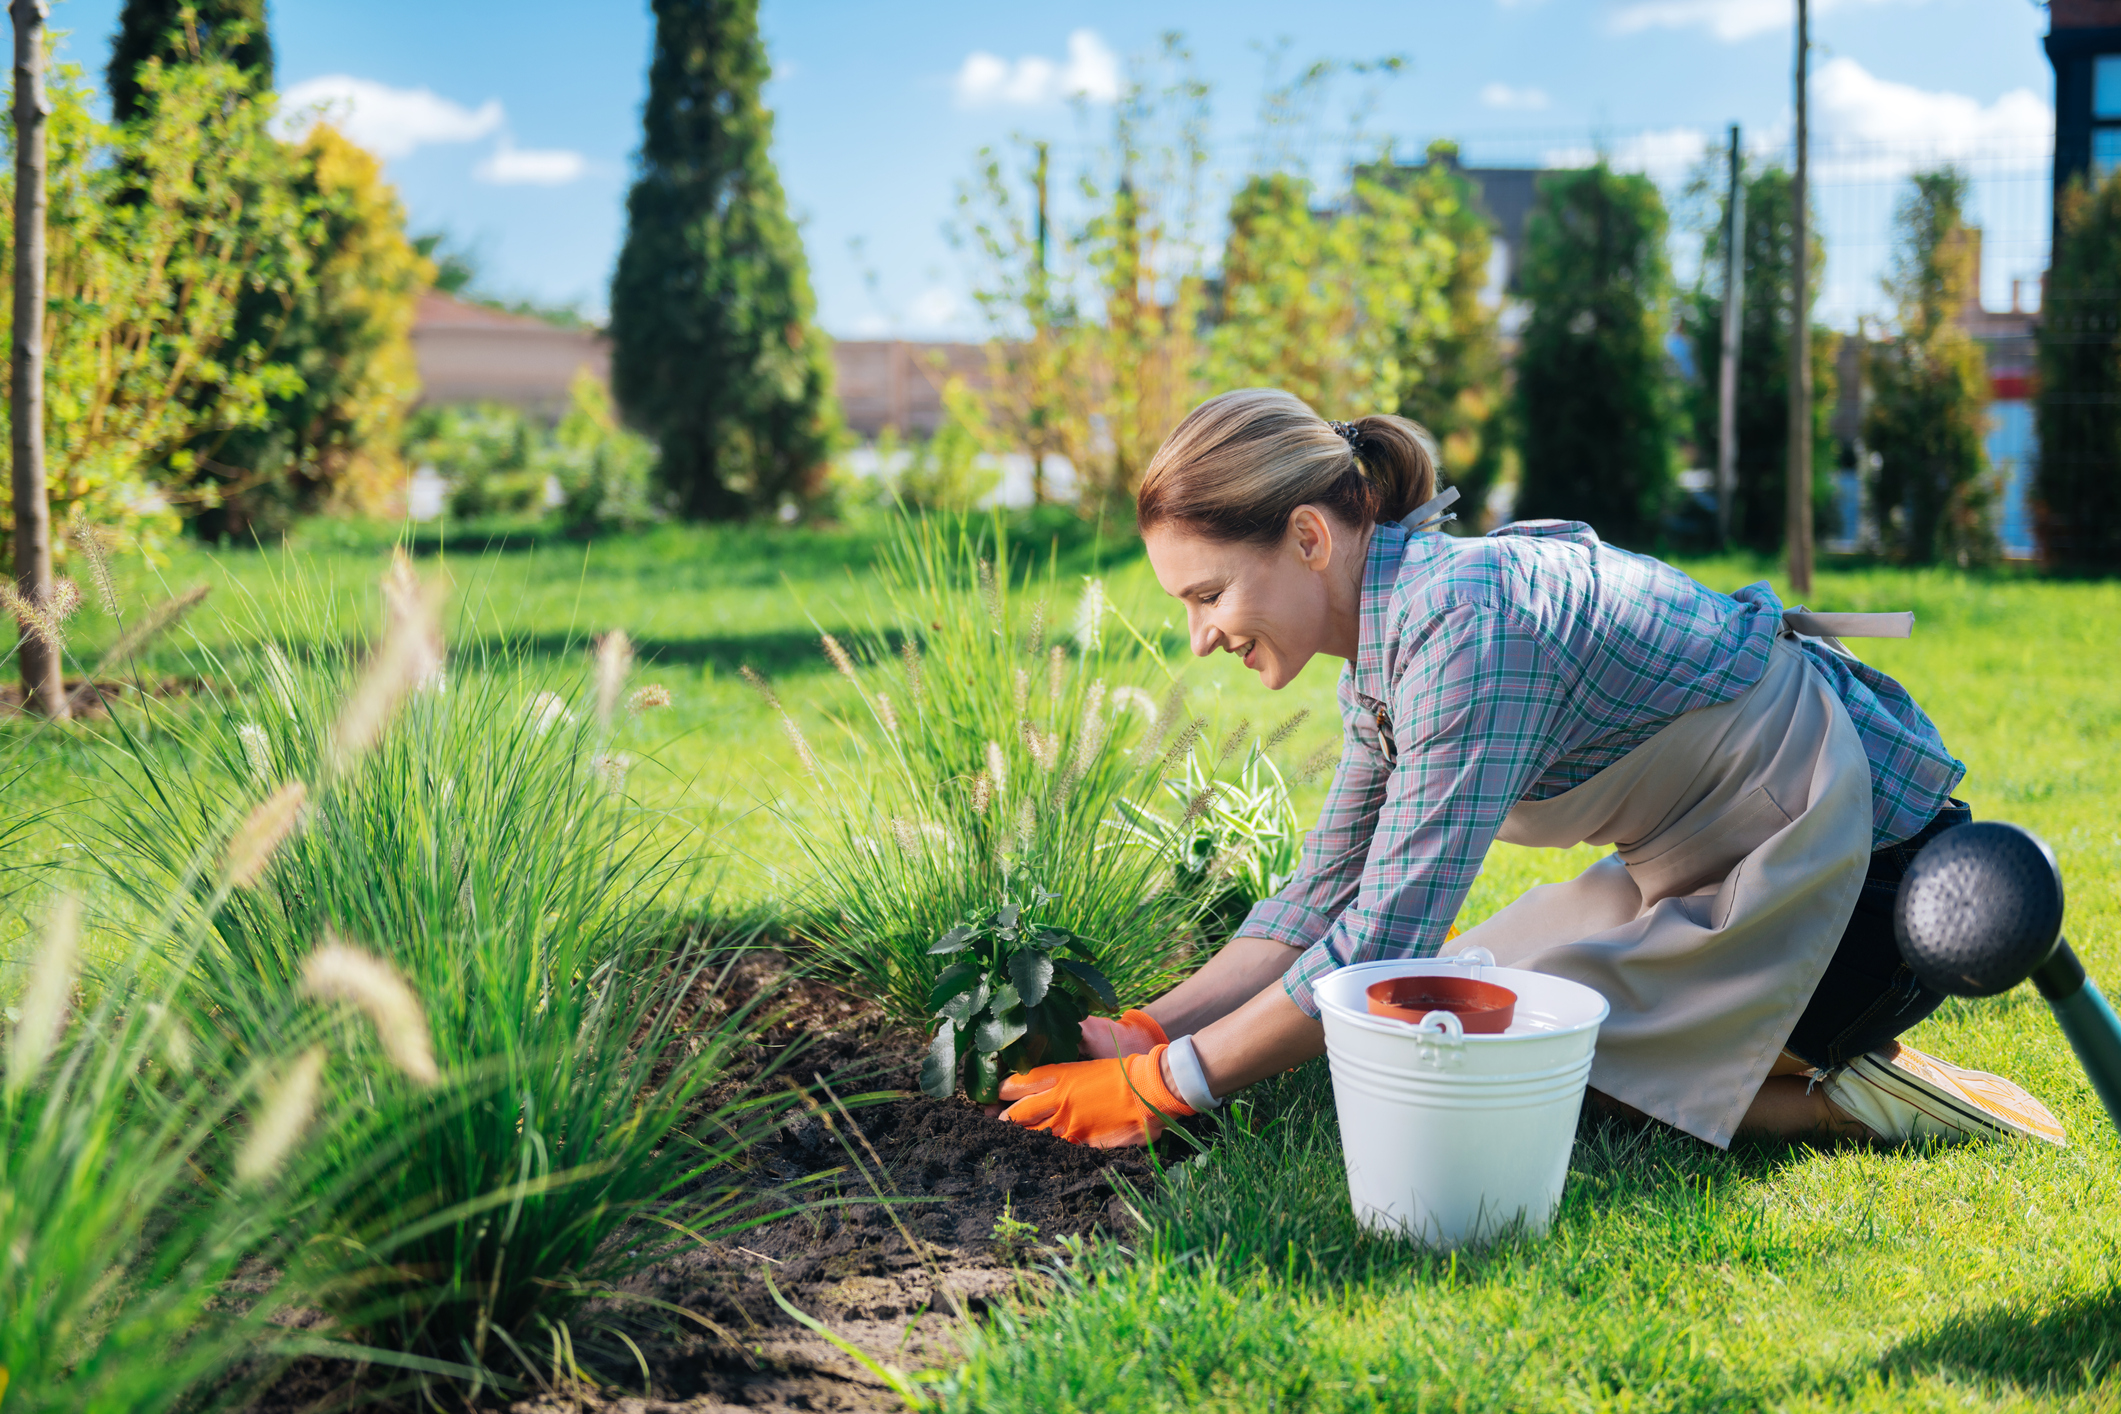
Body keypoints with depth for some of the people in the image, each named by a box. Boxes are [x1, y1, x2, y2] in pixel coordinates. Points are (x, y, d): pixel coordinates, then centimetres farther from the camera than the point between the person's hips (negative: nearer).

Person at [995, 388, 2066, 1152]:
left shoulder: (1465, 620, -27)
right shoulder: (1389, 645, 3)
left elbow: (1382, 935, -27)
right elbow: (1321, 901, 9)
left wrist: (1162, 1090, -20)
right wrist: (1144, 1034, -1)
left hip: (1871, 878, -9)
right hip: (1731, 860, 9)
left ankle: (1852, 1099, -3)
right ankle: (1803, 1054, 14)